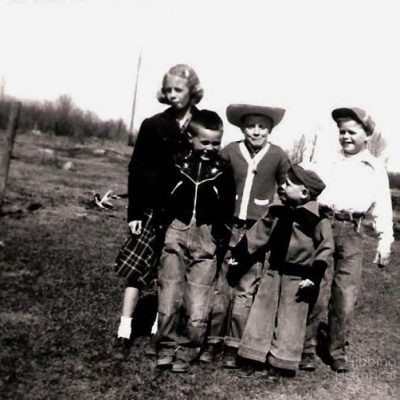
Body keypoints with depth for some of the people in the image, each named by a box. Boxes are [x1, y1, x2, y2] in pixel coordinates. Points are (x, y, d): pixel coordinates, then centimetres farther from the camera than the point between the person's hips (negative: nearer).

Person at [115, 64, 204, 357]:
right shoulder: (154, 126, 0)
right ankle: (125, 329, 6)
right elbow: (137, 171, -1)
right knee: (141, 266, -1)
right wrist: (135, 213, -6)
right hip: (156, 209, -1)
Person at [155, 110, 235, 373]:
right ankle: (167, 346, 23)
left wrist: (219, 235, -4)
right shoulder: (178, 162, 2)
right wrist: (164, 225, -2)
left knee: (197, 307, -1)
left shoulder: (223, 169, 2)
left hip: (206, 239, 0)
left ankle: (187, 351, 17)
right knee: (169, 298, 5)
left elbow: (228, 208, 3)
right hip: (176, 233, 1)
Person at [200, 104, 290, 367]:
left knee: (245, 290, 2)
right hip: (228, 227, 1)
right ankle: (213, 341, 17)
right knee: (220, 286, 5)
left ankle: (233, 347, 13)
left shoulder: (278, 156, -3)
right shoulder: (230, 151, -1)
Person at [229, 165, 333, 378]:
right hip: (274, 272, 6)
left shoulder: (316, 219, -14)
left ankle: (282, 363, 16)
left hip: (298, 278, -5)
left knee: (289, 321, 4)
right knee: (262, 313, 9)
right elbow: (258, 234, 10)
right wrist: (238, 254, 10)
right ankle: (257, 356, 20)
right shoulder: (276, 212, 3)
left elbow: (326, 248, -12)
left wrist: (313, 277, -15)